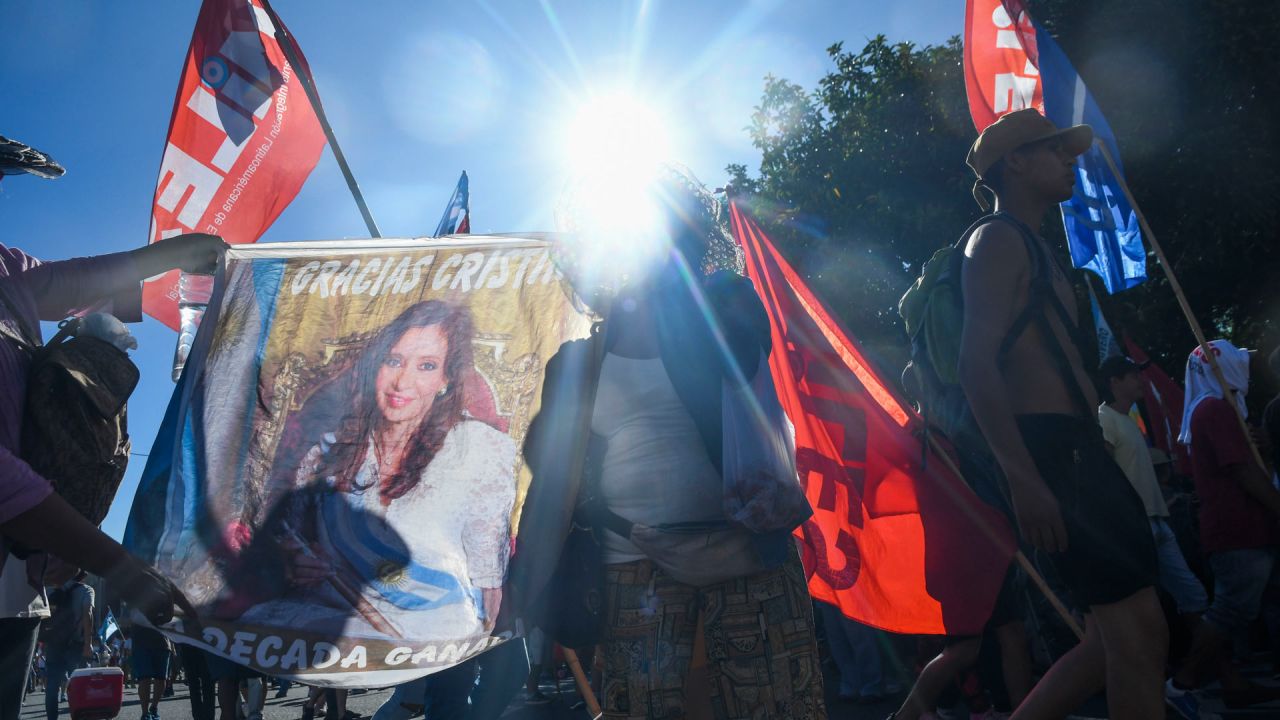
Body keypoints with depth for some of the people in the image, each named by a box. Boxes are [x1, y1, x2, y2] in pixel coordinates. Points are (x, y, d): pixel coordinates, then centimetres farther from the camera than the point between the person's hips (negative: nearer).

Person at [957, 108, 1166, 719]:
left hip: (1079, 451, 10)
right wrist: (1024, 478, -25)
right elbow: (977, 364, -18)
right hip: (1052, 452, -10)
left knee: (1118, 636, 12)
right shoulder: (1000, 240, -5)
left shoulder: (1032, 247, 25)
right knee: (1139, 631, -8)